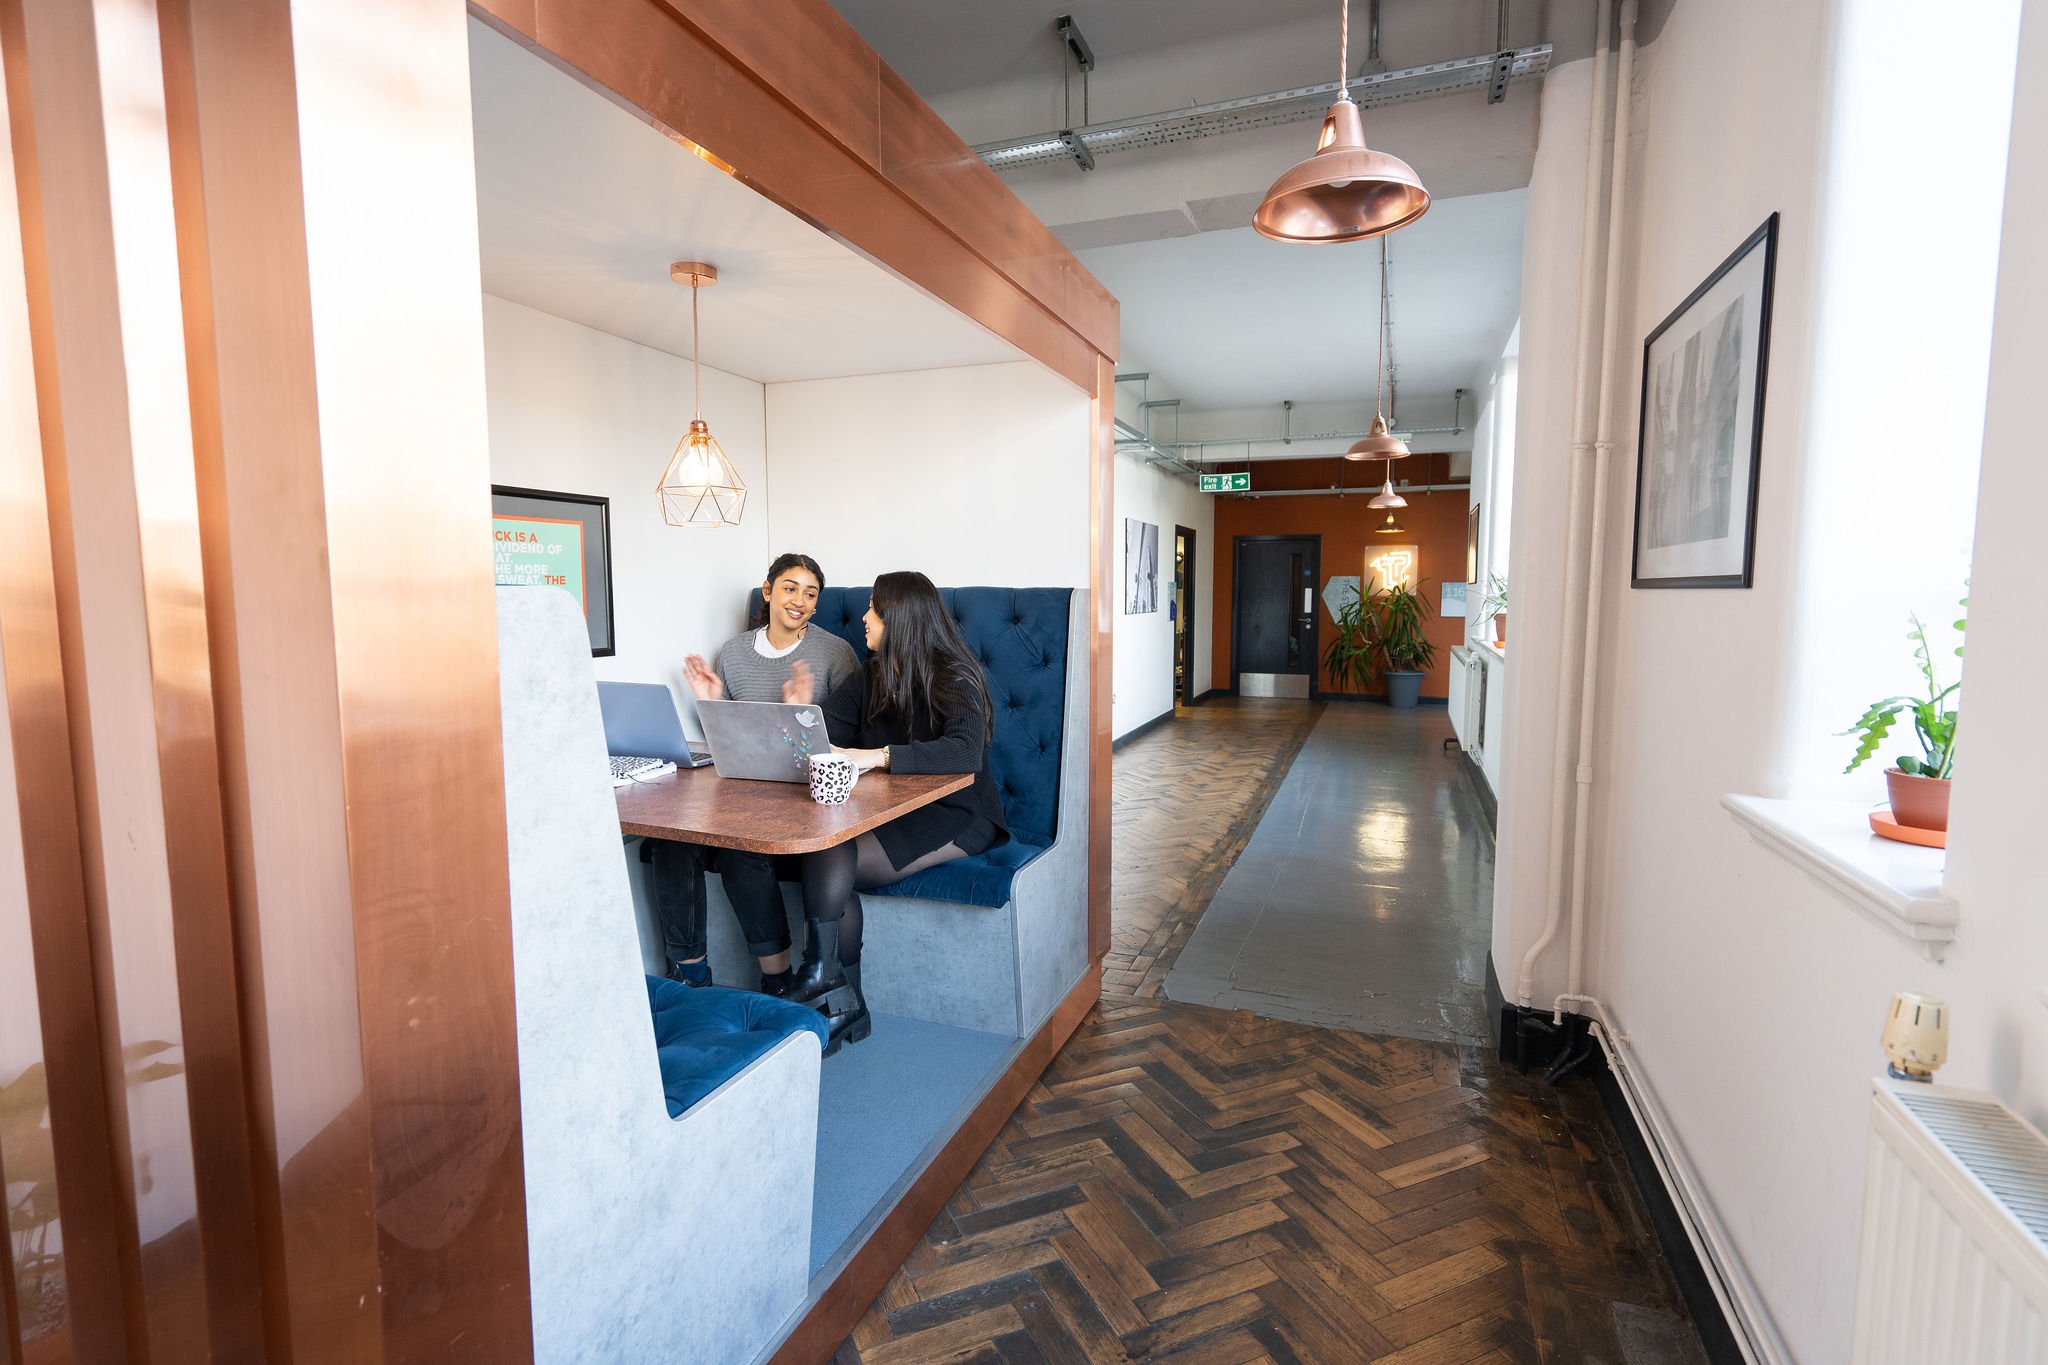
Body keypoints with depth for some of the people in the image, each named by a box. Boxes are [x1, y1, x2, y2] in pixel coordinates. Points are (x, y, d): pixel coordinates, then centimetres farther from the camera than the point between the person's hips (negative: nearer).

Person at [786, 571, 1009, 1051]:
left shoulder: (954, 679, -12)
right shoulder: (871, 677, 11)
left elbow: (966, 751, -30)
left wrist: (880, 756, -37)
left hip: (954, 816, -6)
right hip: (892, 811, 6)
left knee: (830, 862, -25)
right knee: (825, 856, -24)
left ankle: (822, 975, -8)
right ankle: (842, 1002, -16)